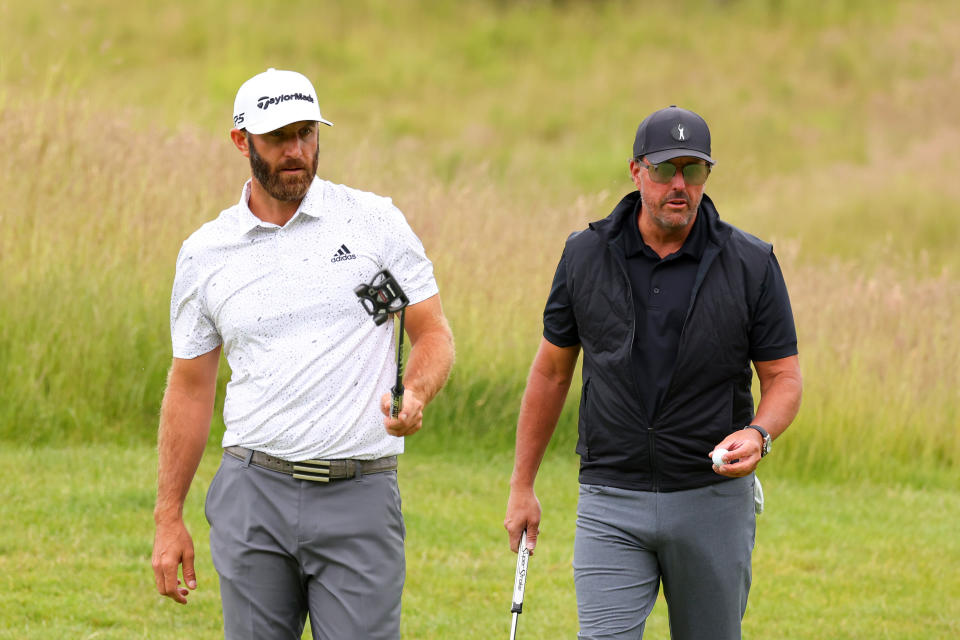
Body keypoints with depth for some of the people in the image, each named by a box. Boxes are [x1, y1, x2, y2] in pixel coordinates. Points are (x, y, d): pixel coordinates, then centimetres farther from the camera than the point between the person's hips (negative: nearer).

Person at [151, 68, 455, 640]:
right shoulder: (205, 254, 8)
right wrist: (169, 518, 11)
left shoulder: (375, 222, 3)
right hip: (255, 492, 2)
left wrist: (415, 396, -18)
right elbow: (190, 389, 13)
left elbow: (433, 334, 5)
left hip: (360, 496, -2)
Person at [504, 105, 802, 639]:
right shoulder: (586, 256, 2)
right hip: (612, 503, 0)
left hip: (713, 499, 0)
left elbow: (784, 377, 2)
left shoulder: (751, 264, -3)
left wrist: (758, 435, -20)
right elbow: (552, 371, 12)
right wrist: (523, 486, 13)